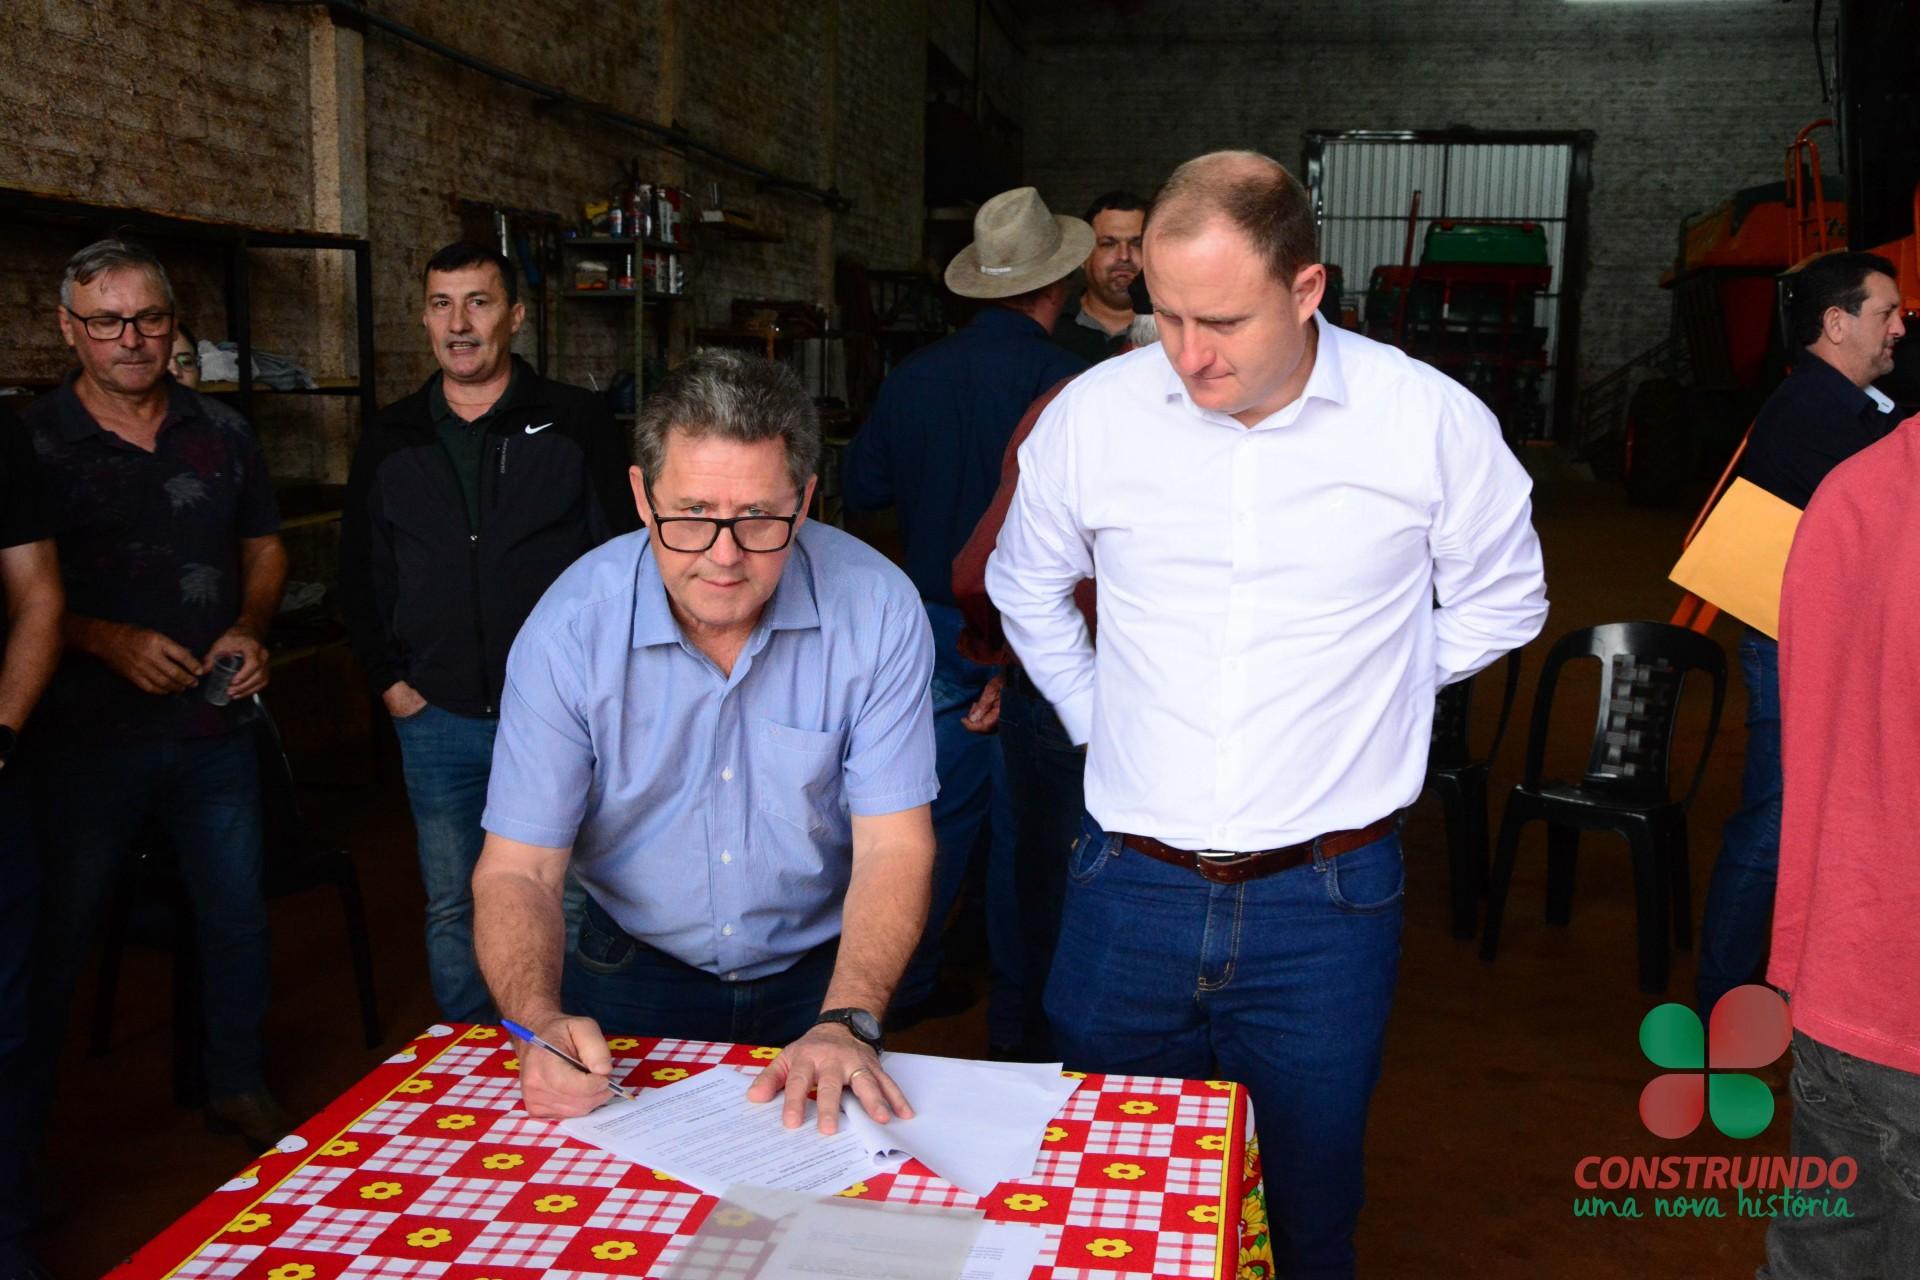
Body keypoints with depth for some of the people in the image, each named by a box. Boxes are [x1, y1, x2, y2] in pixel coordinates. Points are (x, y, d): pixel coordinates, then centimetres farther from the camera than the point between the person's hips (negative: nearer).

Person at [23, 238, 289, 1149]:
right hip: (86, 734, -3)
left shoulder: (221, 433, 7)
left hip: (214, 728, 4)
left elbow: (264, 545, 16)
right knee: (54, 934, 6)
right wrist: (107, 640, -18)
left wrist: (251, 628, -3)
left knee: (236, 919, 13)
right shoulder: (33, 442, -4)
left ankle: (237, 1087, 31)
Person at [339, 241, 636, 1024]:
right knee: (453, 908, 12)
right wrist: (388, 681, 6)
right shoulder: (390, 440, 9)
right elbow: (361, 572, 15)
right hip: (438, 720, 3)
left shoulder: (575, 422, 0)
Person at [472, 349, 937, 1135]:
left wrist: (847, 1023, -30)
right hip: (635, 972, 1)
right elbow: (517, 870, -13)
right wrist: (542, 1022, -32)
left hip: (820, 971, 0)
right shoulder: (571, 627, -15)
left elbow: (893, 847, -15)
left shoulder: (876, 609, -16)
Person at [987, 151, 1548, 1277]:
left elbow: (1502, 603, 10)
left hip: (1326, 900, -1)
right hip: (1129, 888, 2)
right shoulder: (1094, 413, -3)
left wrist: (1358, 692, 6)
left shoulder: (1433, 424, -8)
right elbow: (1026, 585, 15)